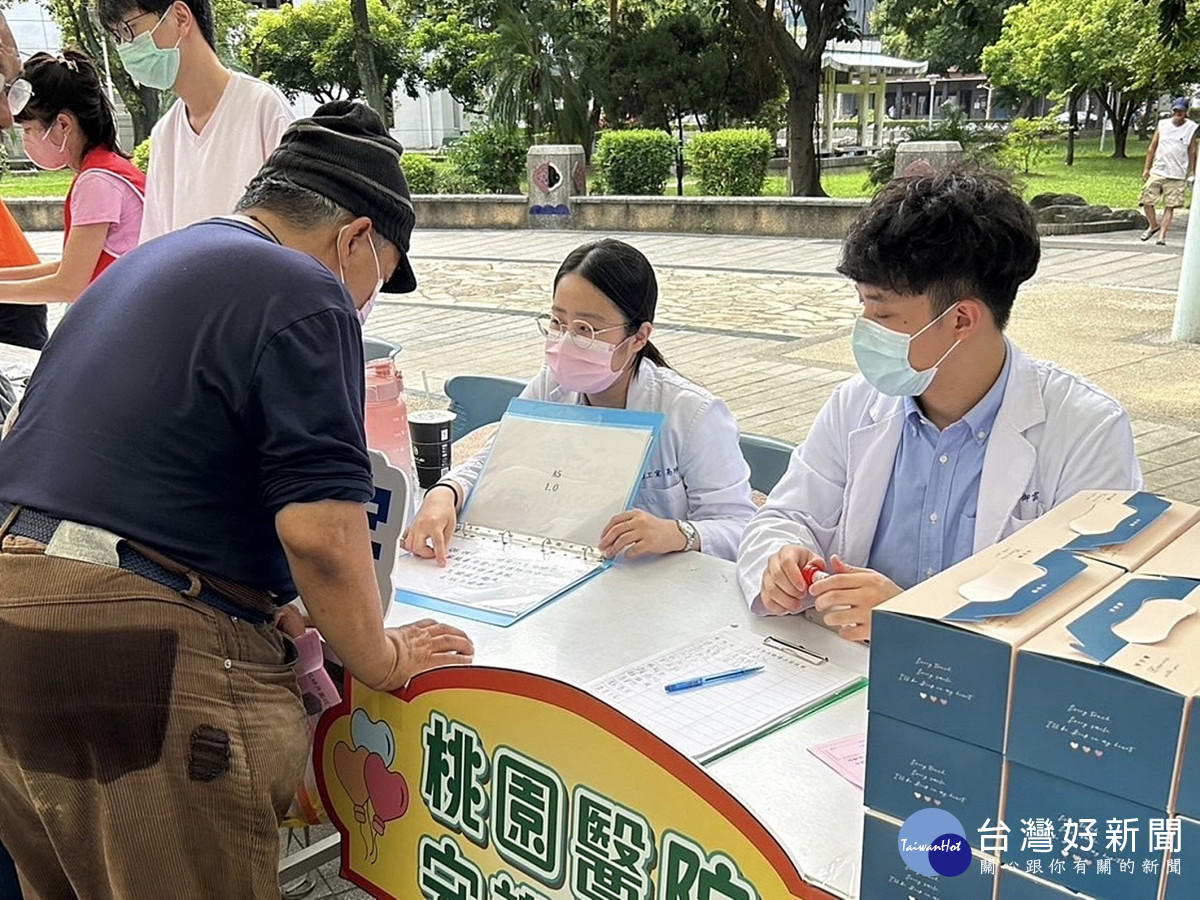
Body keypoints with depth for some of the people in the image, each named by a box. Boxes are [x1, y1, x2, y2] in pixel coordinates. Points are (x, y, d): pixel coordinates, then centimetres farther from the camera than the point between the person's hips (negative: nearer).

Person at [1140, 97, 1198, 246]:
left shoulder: (1191, 128, 1)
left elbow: (1192, 151, 5)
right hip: (1157, 171, 2)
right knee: (1146, 201, -1)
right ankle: (1153, 225, 23)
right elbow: (1152, 147, 10)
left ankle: (1162, 235, 4)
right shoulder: (1163, 125, 5)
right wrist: (1146, 168, 6)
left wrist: (1192, 172, 3)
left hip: (1177, 175, -2)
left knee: (1170, 205, -1)